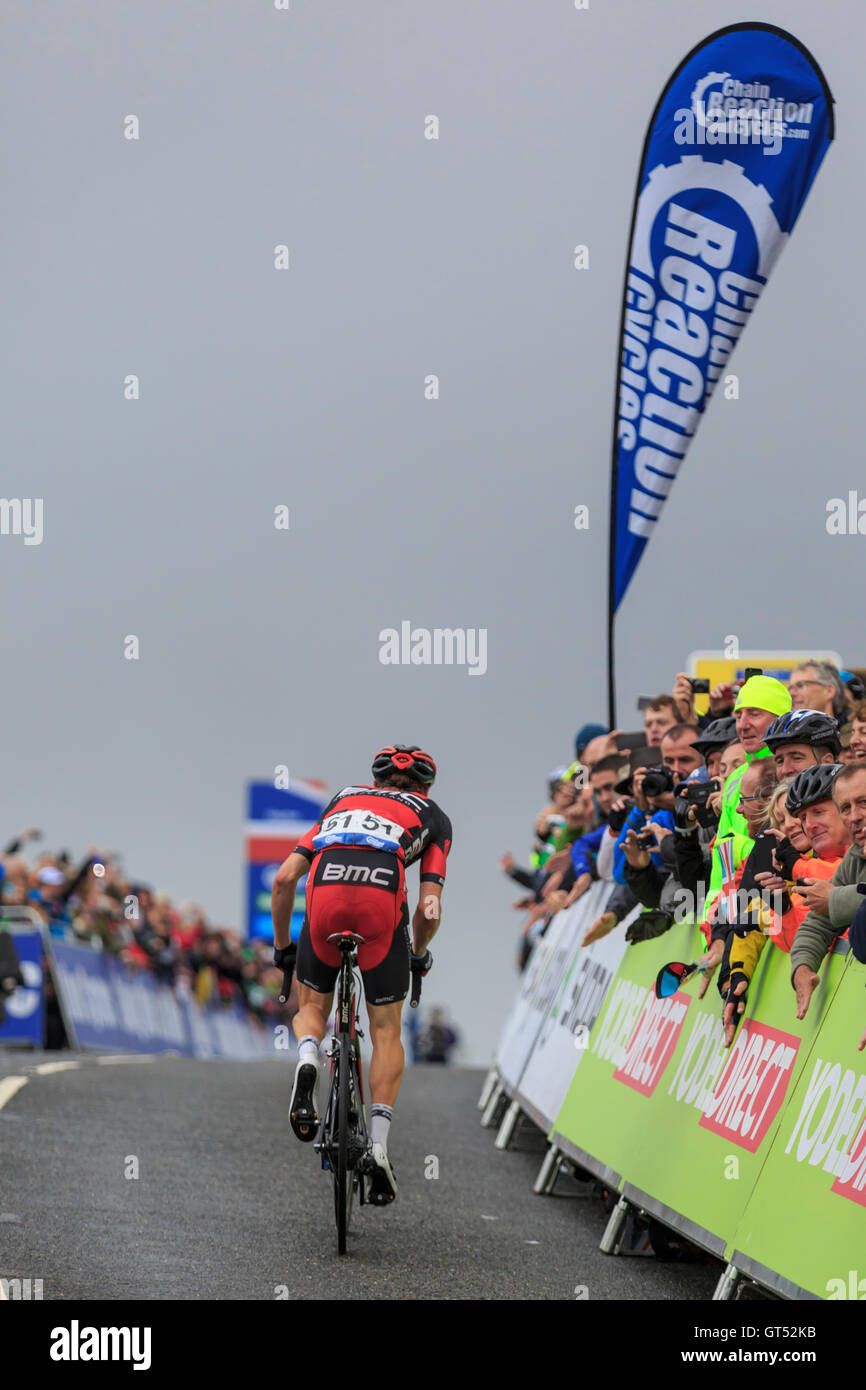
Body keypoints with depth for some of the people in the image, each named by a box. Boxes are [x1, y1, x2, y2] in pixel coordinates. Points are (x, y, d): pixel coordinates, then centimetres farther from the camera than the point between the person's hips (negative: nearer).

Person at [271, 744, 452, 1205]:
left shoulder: (342, 800, 33)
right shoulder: (433, 817, 27)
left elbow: (284, 879, 23)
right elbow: (429, 909, 14)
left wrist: (282, 947, 33)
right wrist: (420, 954, 34)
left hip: (325, 899, 1)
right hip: (382, 907, -1)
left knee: (311, 1007, 25)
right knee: (386, 1033, 15)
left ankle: (307, 1060, -8)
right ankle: (379, 1144, 3)